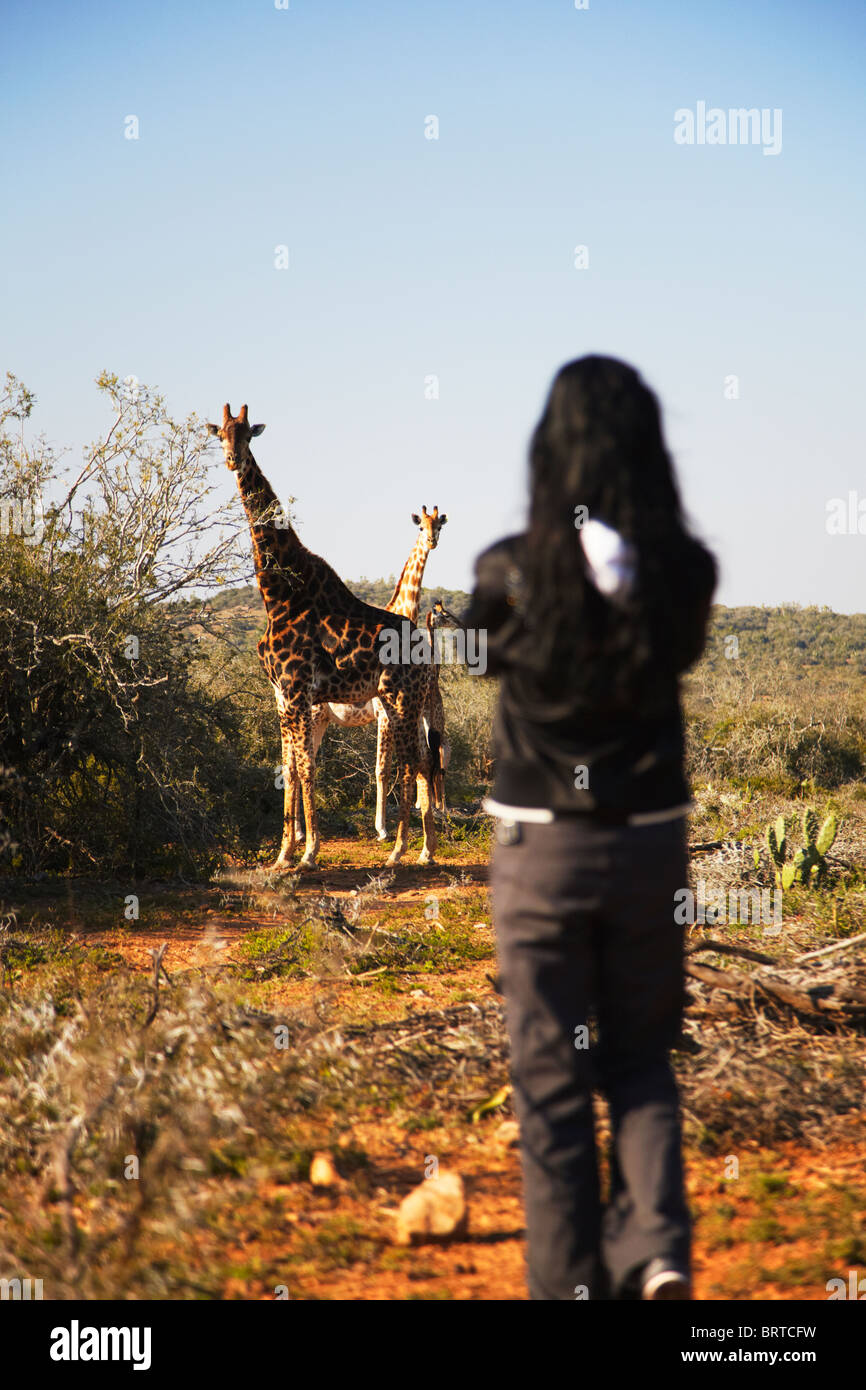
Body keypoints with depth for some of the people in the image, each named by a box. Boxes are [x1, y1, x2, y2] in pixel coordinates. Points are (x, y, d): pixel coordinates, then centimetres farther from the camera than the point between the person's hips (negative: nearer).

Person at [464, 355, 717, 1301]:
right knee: (640, 1059, 19)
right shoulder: (686, 573, -7)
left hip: (541, 844, -2)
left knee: (551, 1079, 8)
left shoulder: (514, 573, -13)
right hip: (650, 839, 2)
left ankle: (568, 1281, 13)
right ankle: (658, 1240, 0)